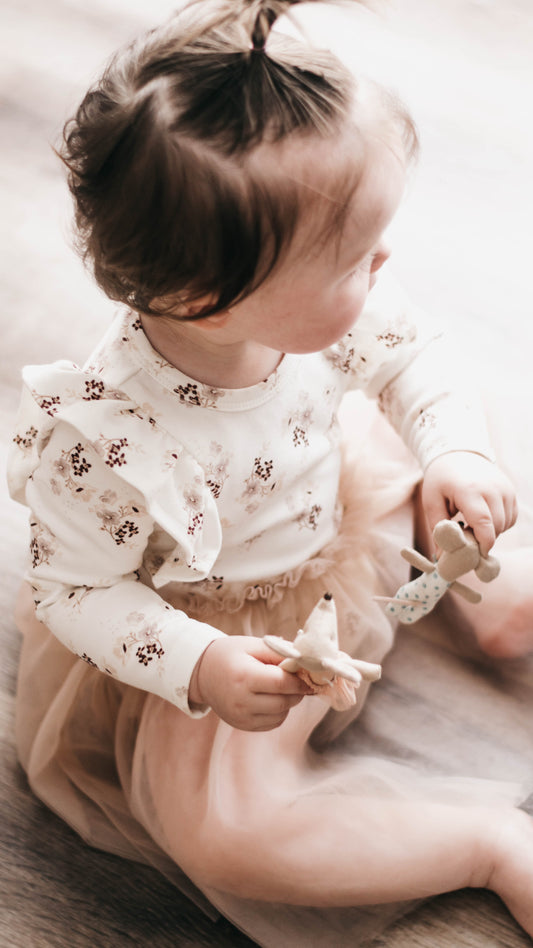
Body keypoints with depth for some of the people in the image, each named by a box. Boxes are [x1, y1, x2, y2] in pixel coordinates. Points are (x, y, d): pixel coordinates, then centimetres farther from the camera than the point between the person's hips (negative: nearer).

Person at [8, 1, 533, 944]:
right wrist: (200, 668, -34)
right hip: (219, 631, -5)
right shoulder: (114, 446, -39)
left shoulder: (317, 302, -23)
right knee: (221, 836, -21)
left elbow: (404, 350, -1)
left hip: (334, 505, 6)